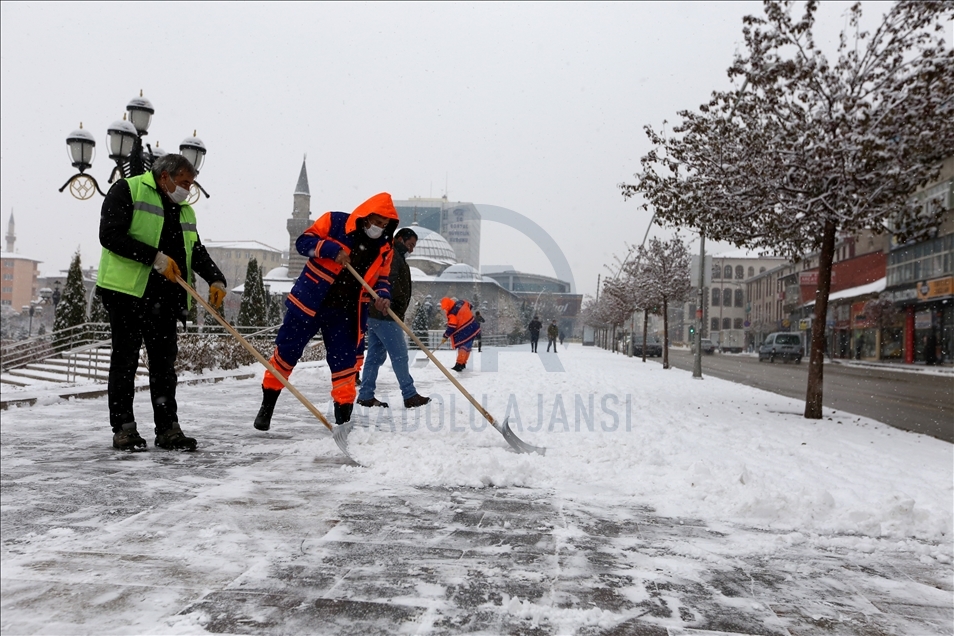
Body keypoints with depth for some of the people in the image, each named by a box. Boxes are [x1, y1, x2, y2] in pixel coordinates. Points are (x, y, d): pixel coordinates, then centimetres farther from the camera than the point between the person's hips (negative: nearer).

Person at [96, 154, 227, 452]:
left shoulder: (185, 211, 21)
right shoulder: (127, 190, -1)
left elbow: (198, 252, 20)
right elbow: (110, 236, -12)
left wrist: (216, 281, 2)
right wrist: (155, 257, -18)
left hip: (165, 297, 6)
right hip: (127, 290, -6)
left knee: (165, 361, 6)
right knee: (126, 359, 0)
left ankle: (168, 428, 11)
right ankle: (123, 427, 9)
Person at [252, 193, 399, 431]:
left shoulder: (384, 248, 3)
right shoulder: (334, 222, -9)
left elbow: (381, 278, 10)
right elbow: (303, 242, -8)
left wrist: (383, 295, -12)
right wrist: (332, 249, -24)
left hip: (344, 313, 3)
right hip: (309, 303, -3)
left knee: (345, 363, 2)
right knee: (286, 352, 6)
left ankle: (343, 417, 13)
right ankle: (267, 406, 23)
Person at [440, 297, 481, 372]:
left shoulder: (452, 314, -19)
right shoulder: (461, 303, 1)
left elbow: (451, 328, -18)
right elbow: (469, 306, 20)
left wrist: (445, 336, -7)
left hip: (465, 332, -9)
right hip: (473, 327, 9)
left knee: (463, 347, -12)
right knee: (467, 347, 12)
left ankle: (459, 364, -20)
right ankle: (463, 363, 18)